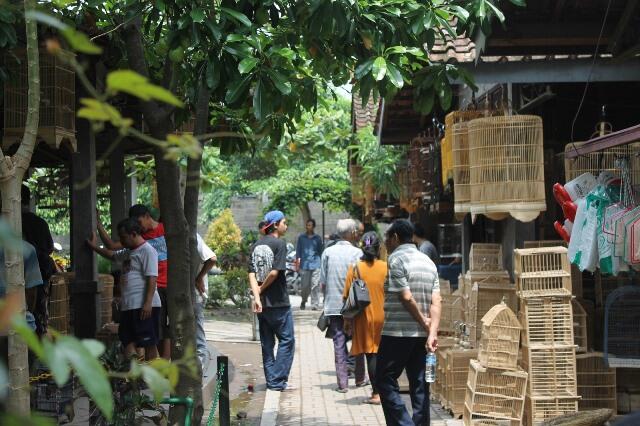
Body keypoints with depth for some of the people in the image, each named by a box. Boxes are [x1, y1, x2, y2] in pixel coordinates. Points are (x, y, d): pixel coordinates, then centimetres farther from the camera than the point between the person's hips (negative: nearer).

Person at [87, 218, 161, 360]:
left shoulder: (147, 251, -10)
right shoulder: (128, 252, 19)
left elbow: (152, 279, -18)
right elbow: (112, 255, 41)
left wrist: (148, 303, -24)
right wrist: (95, 247, 38)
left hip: (144, 306, -10)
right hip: (128, 305, 10)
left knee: (149, 343, -4)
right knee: (127, 341, 5)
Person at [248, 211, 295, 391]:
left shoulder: (256, 246, 9)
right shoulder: (279, 244, -10)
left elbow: (252, 274, -1)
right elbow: (275, 272, -19)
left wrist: (257, 295, -8)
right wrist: (261, 289, -5)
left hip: (262, 302, 6)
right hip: (278, 301, -6)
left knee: (267, 342, 12)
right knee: (286, 340, 2)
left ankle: (271, 380, 14)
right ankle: (278, 381, -2)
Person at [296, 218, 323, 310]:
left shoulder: (317, 238, 8)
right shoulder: (301, 237, 9)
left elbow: (320, 251, 14)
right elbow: (298, 249, 9)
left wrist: (321, 261, 12)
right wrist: (298, 258, -4)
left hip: (315, 265, -1)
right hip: (304, 265, 1)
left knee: (315, 285, -8)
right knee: (305, 286, 5)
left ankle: (315, 304, -6)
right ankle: (303, 302, 28)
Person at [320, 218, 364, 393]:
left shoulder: (328, 252, 1)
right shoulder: (356, 253, -8)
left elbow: (323, 282, 5)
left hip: (333, 305, 2)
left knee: (339, 344, 4)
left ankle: (342, 383, 2)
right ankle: (359, 378, 20)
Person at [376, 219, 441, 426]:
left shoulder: (396, 259, -9)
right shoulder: (428, 261, 12)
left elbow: (406, 298, -17)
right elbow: (436, 301, 3)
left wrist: (424, 323, -5)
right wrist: (432, 333, -5)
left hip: (397, 333, -7)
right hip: (422, 334, 7)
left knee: (385, 380, 2)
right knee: (419, 385, 9)